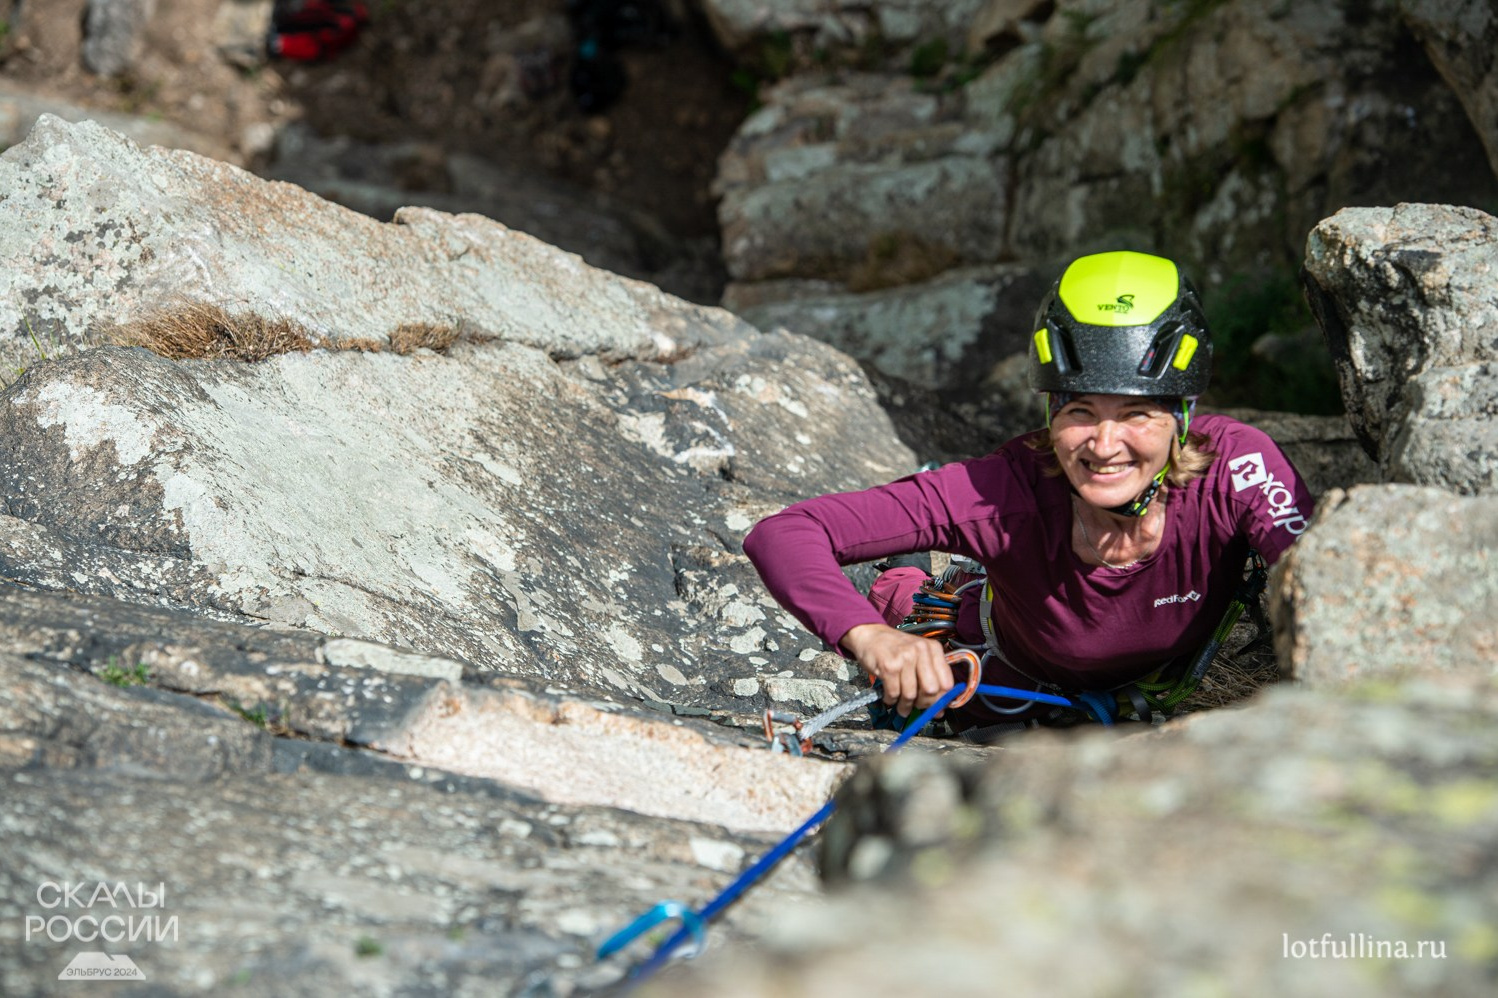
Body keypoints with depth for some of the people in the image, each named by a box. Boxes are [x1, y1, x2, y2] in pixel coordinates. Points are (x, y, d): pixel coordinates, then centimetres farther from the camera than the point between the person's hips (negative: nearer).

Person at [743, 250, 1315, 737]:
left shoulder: (1232, 465, -42)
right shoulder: (1006, 494, -43)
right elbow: (781, 535, -46)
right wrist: (871, 635, -65)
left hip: (1167, 679, 2)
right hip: (1020, 676, -2)